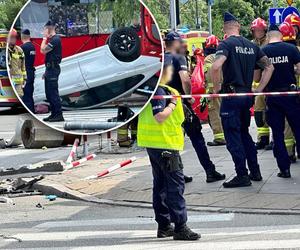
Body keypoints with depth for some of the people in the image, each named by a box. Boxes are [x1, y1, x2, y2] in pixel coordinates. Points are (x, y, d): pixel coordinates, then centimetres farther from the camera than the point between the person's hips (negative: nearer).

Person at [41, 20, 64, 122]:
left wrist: (44, 38, -7)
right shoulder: (52, 39, 18)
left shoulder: (55, 39, -14)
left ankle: (59, 115, -9)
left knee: (53, 93, -10)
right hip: (50, 69, 10)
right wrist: (47, 71, 21)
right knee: (49, 93, 12)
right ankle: (54, 114, 17)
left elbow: (43, 50, -20)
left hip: (53, 69, -10)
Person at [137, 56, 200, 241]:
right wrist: (173, 102, -15)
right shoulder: (159, 90, -17)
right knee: (176, 184, -7)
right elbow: (159, 116, -26)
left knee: (161, 184, 14)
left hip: (153, 143, 10)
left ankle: (164, 226, 20)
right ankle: (180, 227, -6)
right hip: (164, 143, -10)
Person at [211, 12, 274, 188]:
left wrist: (217, 87, -12)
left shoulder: (226, 44, -10)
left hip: (231, 95, -7)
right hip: (247, 95, 7)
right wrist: (259, 89, 12)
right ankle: (255, 172, 22)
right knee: (245, 133, 19)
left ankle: (242, 176, 0)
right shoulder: (251, 45, 10)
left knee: (233, 137, 0)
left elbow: (216, 67, -27)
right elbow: (269, 67, 13)